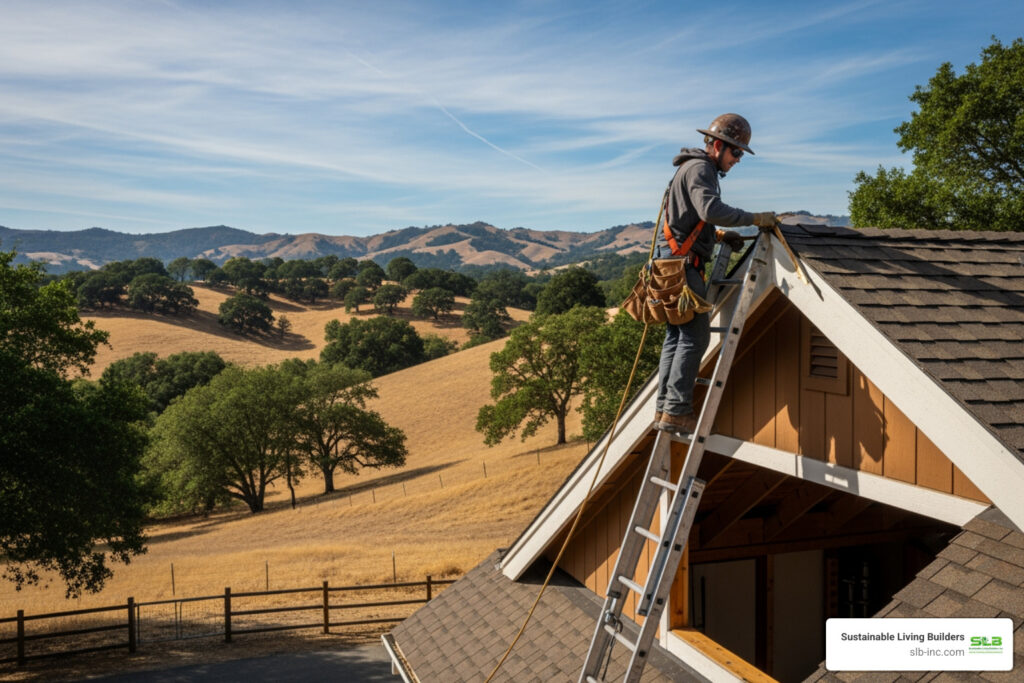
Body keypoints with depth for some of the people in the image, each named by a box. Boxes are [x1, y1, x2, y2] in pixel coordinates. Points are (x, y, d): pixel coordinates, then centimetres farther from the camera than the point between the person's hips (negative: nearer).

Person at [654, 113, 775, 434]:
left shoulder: (699, 169, 24)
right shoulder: (698, 168, -9)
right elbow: (711, 209, -26)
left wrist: (720, 235, 15)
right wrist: (755, 218, -19)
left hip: (674, 262, 11)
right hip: (681, 263, -11)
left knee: (677, 335, 9)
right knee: (695, 336, -11)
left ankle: (664, 408, 10)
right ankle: (677, 410, -12)